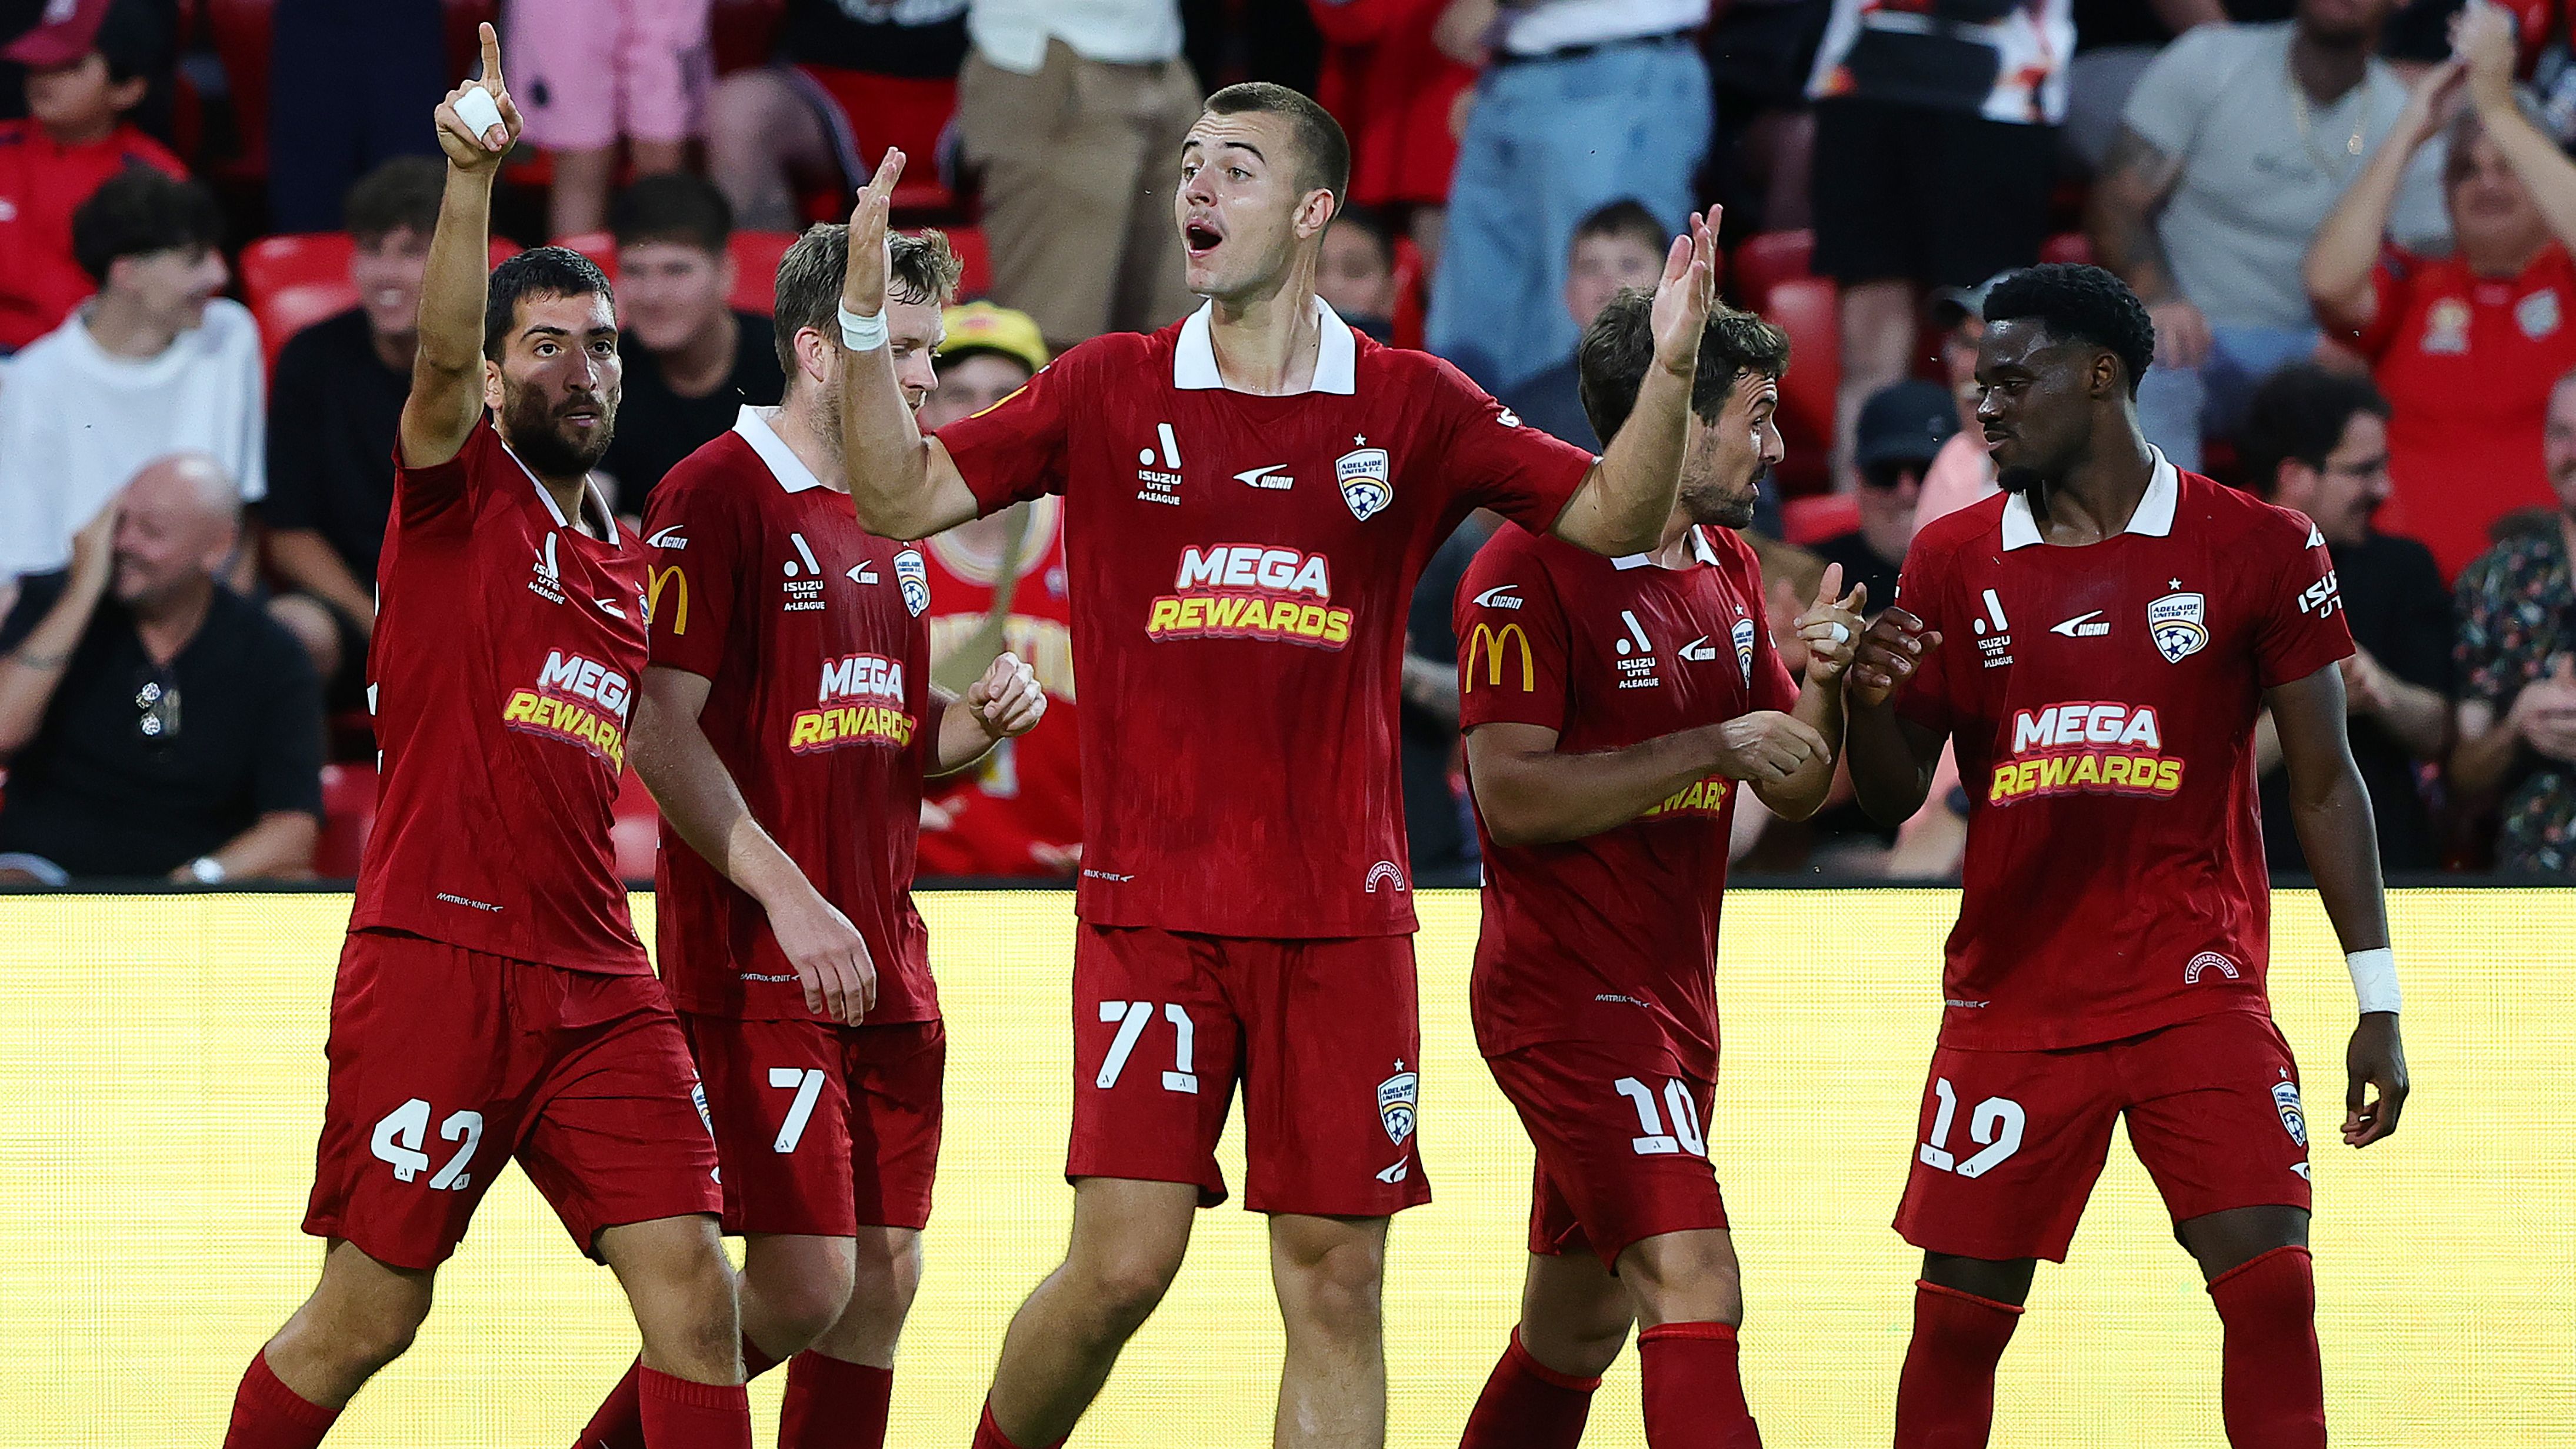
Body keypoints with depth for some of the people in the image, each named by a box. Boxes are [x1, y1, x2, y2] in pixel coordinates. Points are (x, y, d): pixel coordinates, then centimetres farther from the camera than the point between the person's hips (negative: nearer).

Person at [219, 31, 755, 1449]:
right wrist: (471, 175, -35)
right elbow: (439, 359, -20)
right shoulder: (460, 494, 0)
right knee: (366, 1316, -1)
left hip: (596, 982, 6)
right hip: (437, 955, -6)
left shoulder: (627, 564, 19)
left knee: (693, 1292, -6)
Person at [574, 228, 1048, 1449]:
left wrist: (979, 720, 2)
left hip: (884, 968, 8)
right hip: (757, 968, -8)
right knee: (804, 1286, -13)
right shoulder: (717, 493, -9)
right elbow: (663, 732, -15)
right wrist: (789, 898, -20)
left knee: (883, 1280, 5)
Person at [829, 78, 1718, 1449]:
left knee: (1336, 1281, 0)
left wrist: (1670, 369, -9)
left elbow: (1615, 518, 7)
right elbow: (901, 497, 1)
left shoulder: (1408, 407, 6)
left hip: (1342, 912, 1)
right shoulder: (1111, 391, 4)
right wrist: (865, 319, -12)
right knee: (1123, 1260, -10)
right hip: (1150, 908, -1)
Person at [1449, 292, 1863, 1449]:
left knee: (1576, 1328, 15)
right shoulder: (1532, 567, -12)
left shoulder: (1728, 570, 14)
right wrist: (1709, 749, -21)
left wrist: (1824, 681, -4)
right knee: (1694, 1287, -21)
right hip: (1567, 989, -9)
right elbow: (1513, 795, -18)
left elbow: (1793, 788, 16)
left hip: (1671, 994, 9)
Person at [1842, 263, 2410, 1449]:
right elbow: (1891, 800, 8)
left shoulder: (2256, 548, -1)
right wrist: (1866, 701, -15)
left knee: (2272, 1284, -14)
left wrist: (2377, 1001, -2)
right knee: (1960, 1311, 2)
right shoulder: (1953, 562, 6)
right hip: (2012, 996, 2)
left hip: (2199, 989, -2)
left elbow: (2323, 783, 2)